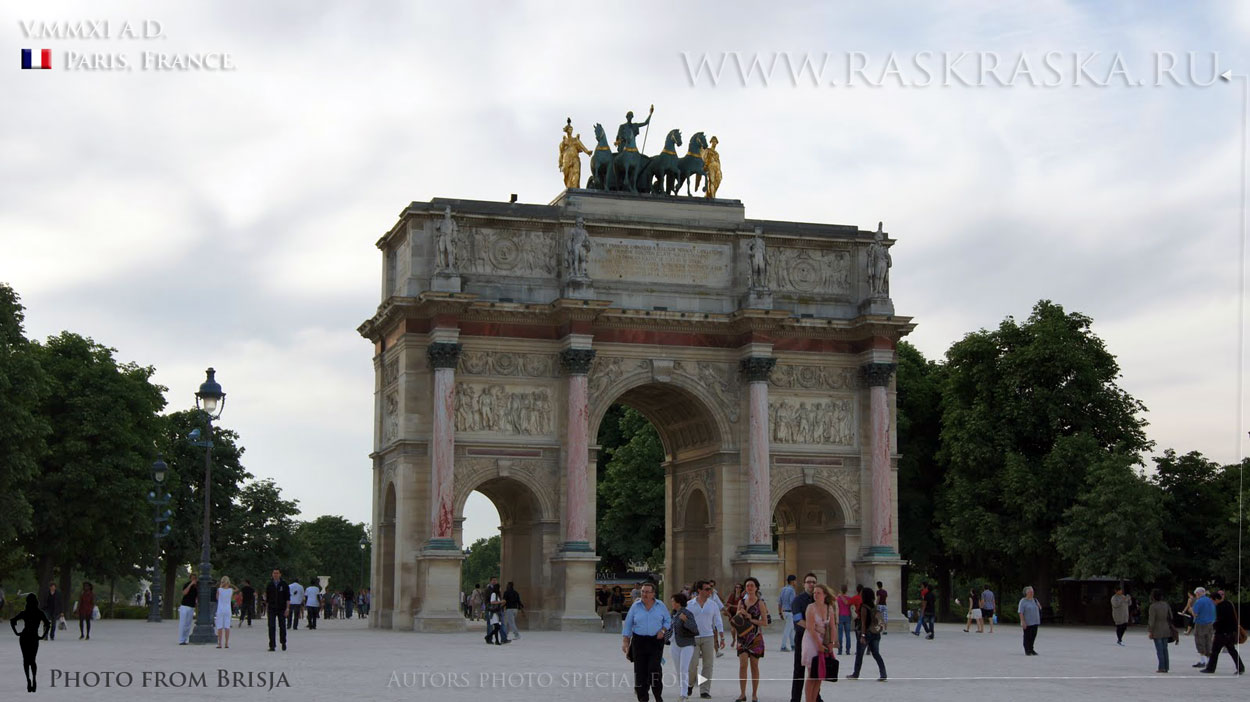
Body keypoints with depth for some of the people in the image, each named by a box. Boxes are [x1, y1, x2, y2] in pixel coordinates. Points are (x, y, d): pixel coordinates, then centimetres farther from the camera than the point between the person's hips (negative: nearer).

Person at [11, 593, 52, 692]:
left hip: (24, 637, 0)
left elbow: (12, 621, -6)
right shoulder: (41, 613, -3)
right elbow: (48, 625, -12)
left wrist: (16, 633, 0)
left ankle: (28, 678, -14)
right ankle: (34, 678, -14)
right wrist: (43, 636, -3)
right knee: (32, 660, 12)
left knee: (26, 659, 8)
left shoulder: (24, 613, -1)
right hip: (34, 638, 0)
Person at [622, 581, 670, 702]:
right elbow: (627, 625, 6)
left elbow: (668, 620, 14)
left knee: (654, 668, -14)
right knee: (640, 670, 0)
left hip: (656, 641, -1)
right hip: (639, 641, 1)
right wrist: (625, 642, 0)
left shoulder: (660, 607, 4)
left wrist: (663, 630, -5)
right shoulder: (635, 606, 3)